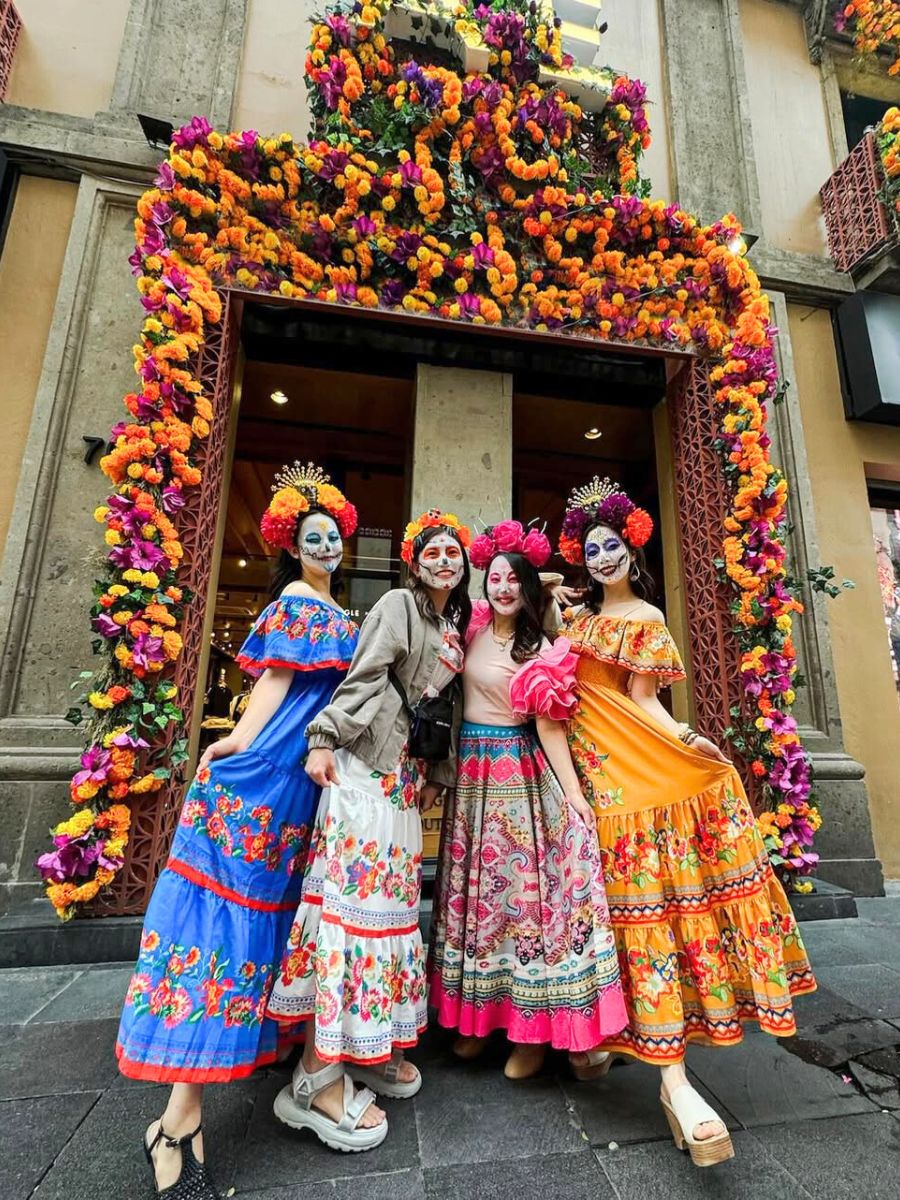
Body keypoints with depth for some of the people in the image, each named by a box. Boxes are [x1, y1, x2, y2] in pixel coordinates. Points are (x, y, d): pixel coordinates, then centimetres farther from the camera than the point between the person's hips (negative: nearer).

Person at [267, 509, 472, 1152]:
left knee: (392, 892, 11)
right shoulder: (399, 604, -1)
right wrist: (324, 738, -18)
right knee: (354, 888, -8)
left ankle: (369, 1043, 25)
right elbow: (362, 676, -11)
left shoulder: (457, 629, 20)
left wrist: (437, 774, 19)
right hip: (366, 761, -8)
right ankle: (319, 1072, 2)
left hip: (405, 770, 8)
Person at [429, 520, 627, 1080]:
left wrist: (573, 793, -14)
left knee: (528, 887, 3)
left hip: (523, 777, -4)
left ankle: (533, 1029, 22)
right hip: (471, 774, 5)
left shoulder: (543, 650, -8)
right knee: (476, 888, 13)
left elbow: (549, 725, -10)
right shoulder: (474, 631, 4)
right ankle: (478, 1016, 31)